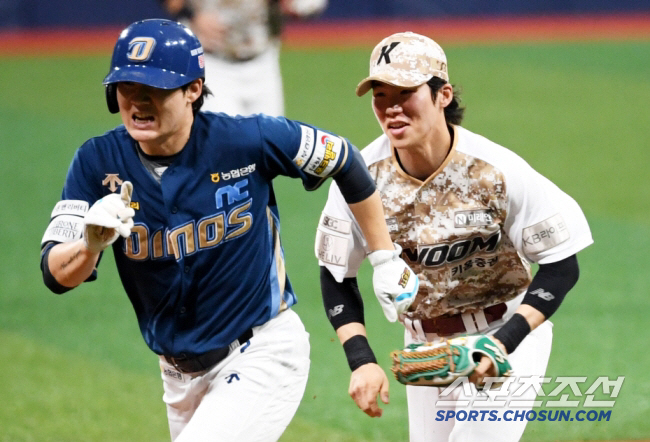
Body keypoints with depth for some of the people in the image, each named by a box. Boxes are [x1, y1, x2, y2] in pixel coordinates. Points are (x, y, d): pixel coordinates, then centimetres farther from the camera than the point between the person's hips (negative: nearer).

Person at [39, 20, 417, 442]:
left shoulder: (247, 140, -18)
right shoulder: (99, 162, -10)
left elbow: (345, 161, -2)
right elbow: (56, 274, -17)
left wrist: (386, 259, 3)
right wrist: (91, 245, -40)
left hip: (263, 356, -5)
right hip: (180, 372, 5)